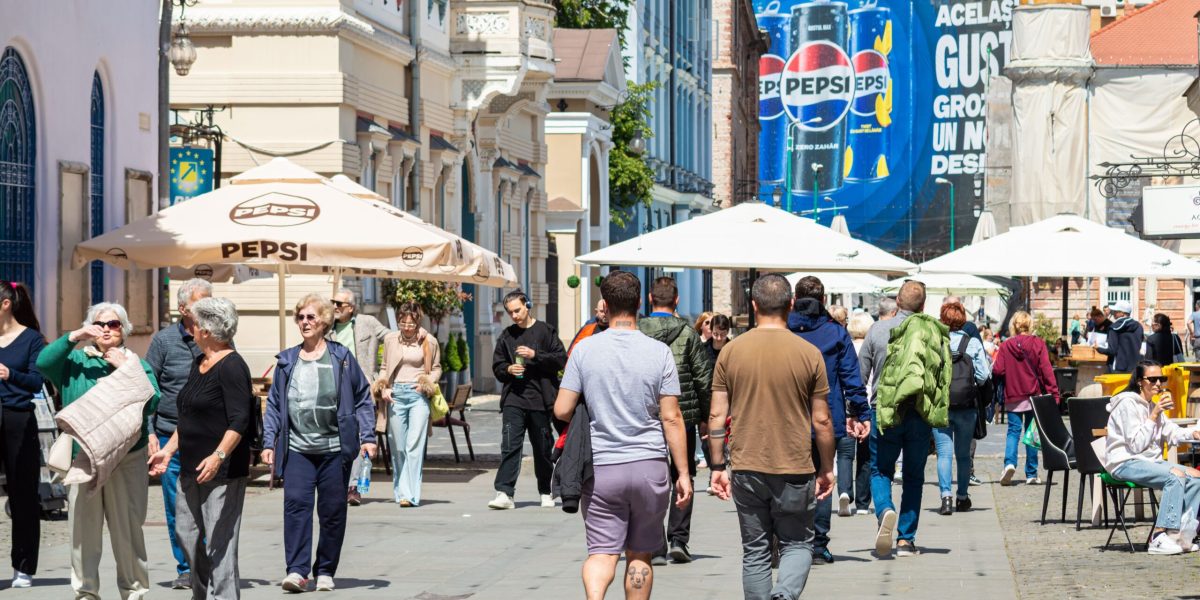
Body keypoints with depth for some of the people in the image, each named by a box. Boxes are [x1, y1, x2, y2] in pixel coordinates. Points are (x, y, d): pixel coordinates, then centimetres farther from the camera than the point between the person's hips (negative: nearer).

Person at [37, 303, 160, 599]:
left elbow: (151, 403, -2)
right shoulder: (76, 361, 14)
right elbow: (43, 363, -3)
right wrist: (74, 337, -9)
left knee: (128, 528, -2)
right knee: (83, 527, -1)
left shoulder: (138, 365, 13)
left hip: (127, 458, -1)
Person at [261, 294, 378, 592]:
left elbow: (363, 398, 6)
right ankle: (297, 570, -17)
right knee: (296, 503, -14)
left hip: (335, 448, -1)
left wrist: (367, 437, -2)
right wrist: (269, 442, 4)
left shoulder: (341, 358, 3)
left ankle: (325, 571, 16)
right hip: (297, 448, 1)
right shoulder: (287, 361, 9)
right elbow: (274, 404, 11)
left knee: (332, 510, 4)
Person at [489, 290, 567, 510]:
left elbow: (561, 359, -5)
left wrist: (535, 355, -16)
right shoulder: (506, 336, 11)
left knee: (543, 448, 9)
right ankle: (504, 493, -17)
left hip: (540, 399, -1)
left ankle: (546, 492, 23)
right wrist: (508, 370, -6)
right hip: (514, 399, 1)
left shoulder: (545, 331, 1)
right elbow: (497, 366, 15)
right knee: (510, 445, -11)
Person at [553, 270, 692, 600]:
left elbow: (562, 410, -4)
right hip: (649, 466, 1)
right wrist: (683, 474, 2)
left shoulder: (585, 349, -3)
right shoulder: (659, 352, -3)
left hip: (601, 467, -1)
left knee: (601, 551, 0)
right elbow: (671, 418, -3)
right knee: (640, 554, 12)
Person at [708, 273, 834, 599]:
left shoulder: (732, 351, -1)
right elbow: (822, 420, -2)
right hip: (795, 469, -1)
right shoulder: (809, 353, -5)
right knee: (797, 544, 10)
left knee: (755, 552, 11)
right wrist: (827, 468, 10)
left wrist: (718, 466, 9)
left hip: (747, 469, 1)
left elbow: (717, 415, 0)